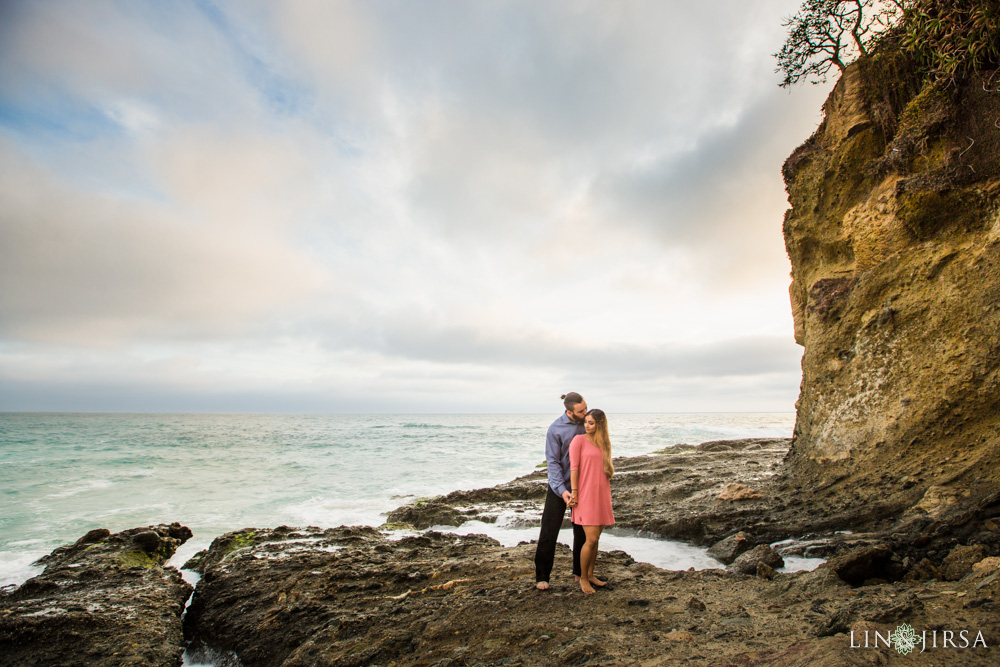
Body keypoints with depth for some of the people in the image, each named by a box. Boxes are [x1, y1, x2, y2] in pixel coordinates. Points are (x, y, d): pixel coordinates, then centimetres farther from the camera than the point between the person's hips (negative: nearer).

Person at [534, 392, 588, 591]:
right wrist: (562, 490, -22)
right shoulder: (555, 429, -17)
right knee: (549, 531, 2)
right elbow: (553, 462, -15)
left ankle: (580, 572, 31)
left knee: (582, 530, 14)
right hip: (559, 486, -4)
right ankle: (542, 576, 15)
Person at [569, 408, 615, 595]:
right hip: (586, 495, -6)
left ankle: (590, 575, 28)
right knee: (591, 540, -7)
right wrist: (574, 493, -13)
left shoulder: (603, 443, 11)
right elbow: (574, 467, -9)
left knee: (595, 539, 13)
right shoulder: (579, 440, -6)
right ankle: (583, 578, 11)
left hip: (602, 496, 6)